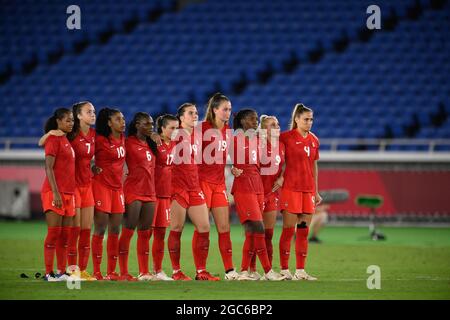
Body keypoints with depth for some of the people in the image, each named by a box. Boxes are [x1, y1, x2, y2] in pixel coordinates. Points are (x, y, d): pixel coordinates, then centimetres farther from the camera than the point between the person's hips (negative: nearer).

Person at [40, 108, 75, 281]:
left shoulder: (66, 140, 17)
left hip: (68, 193, 8)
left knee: (65, 234, 7)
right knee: (54, 233, -8)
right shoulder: (53, 139, -9)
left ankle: (61, 271, 10)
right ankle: (49, 273, -7)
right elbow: (49, 168, -15)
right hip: (55, 193, -8)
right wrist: (55, 193, -21)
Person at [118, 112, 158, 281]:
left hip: (150, 192, 8)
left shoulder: (151, 144, 16)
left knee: (145, 233, 9)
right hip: (133, 191, -8)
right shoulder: (129, 143, -7)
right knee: (128, 231, -6)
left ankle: (144, 272, 12)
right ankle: (123, 273, -5)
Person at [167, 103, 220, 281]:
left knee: (204, 228, 3)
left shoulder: (197, 136, 15)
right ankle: (176, 271, 2)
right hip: (178, 186, -7)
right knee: (177, 229, -4)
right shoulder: (176, 134, -6)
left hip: (195, 186, 7)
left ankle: (201, 271, 9)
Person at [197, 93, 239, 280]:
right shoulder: (203, 128, -9)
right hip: (203, 181, -6)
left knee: (224, 228, 3)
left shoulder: (228, 131, 10)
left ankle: (229, 271, 3)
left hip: (219, 184, 6)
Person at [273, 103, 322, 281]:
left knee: (303, 231, 6)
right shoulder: (286, 137, -4)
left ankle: (300, 270, 9)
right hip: (290, 187, -5)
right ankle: (284, 270, 0)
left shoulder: (314, 140, 13)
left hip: (308, 190, 5)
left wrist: (316, 191, 18)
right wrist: (281, 177, -12)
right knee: (289, 230, -5)